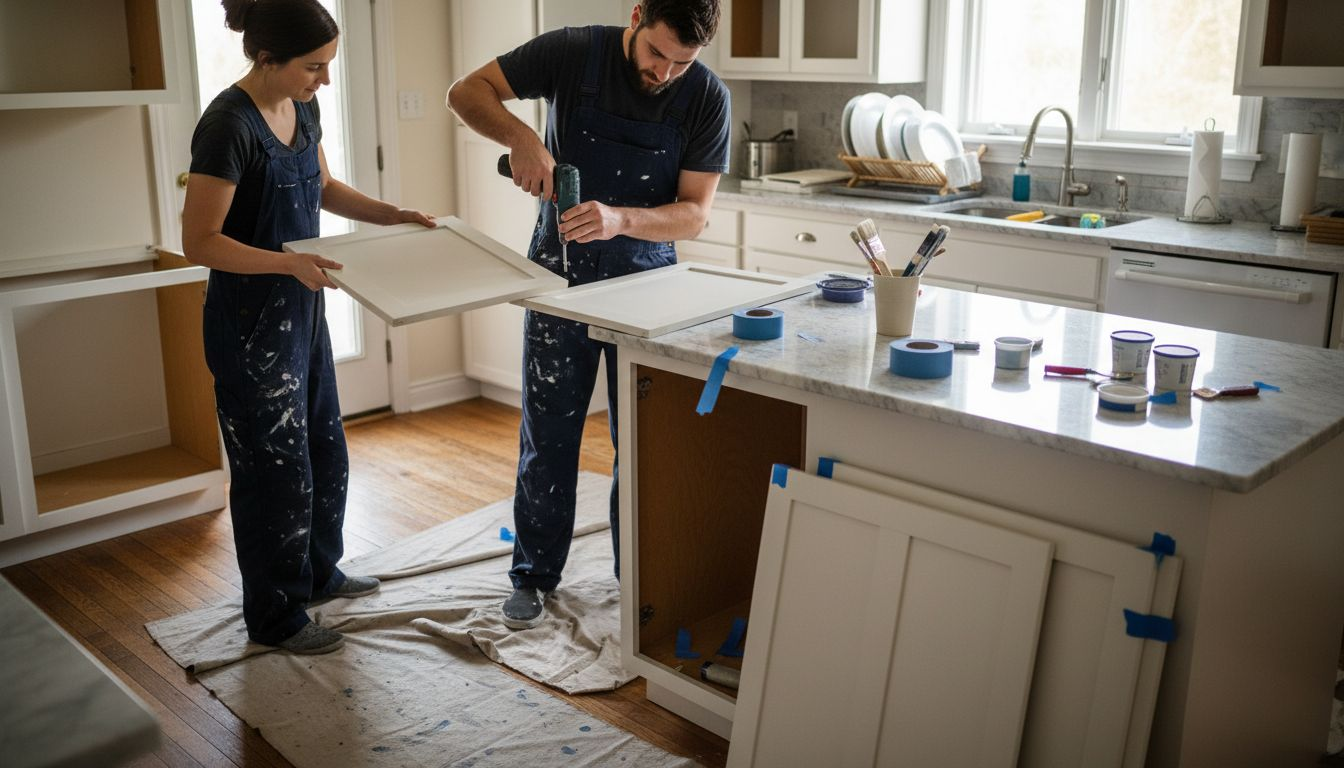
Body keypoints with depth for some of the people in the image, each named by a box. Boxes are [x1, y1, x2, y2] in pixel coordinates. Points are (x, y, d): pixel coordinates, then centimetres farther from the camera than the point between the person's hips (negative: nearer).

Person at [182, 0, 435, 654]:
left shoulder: (302, 108, 3)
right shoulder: (229, 125, -23)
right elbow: (200, 243, -22)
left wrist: (390, 214, 7)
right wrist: (289, 262, -32)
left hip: (302, 310, 9)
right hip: (252, 323, -9)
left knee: (324, 450, 20)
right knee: (274, 467, 3)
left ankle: (318, 572, 41)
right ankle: (275, 618, 20)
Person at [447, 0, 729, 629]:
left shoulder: (707, 97, -11)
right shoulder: (574, 53, -12)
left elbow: (693, 215, -13)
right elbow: (466, 93, -9)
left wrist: (619, 219, -31)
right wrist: (522, 138, -29)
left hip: (645, 276, 1)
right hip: (561, 270, 0)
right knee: (548, 431, 5)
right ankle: (535, 574, 21)